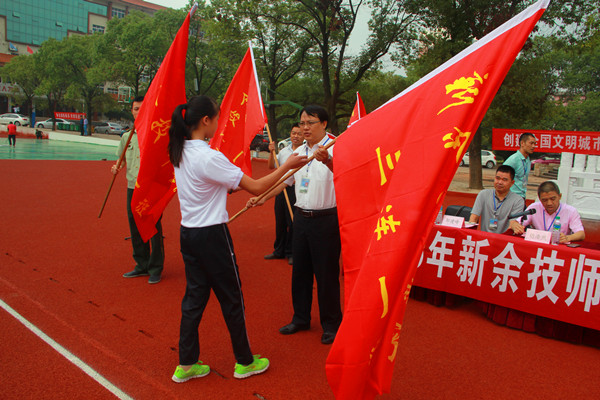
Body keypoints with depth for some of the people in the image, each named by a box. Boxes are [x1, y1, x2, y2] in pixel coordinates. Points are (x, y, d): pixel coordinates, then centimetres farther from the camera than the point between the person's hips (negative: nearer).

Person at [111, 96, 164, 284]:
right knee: (135, 228, 11)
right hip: (132, 187, 6)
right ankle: (142, 265, 26)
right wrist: (117, 167, 4)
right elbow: (122, 159, 25)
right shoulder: (126, 136, 14)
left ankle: (155, 269, 11)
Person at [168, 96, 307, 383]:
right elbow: (256, 187, -19)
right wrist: (287, 165, -9)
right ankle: (244, 362, 25)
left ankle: (186, 364, 25)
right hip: (211, 235, -8)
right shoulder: (209, 157, -21)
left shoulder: (180, 153, 5)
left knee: (194, 296, 16)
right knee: (231, 298, 8)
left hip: (188, 233, 8)